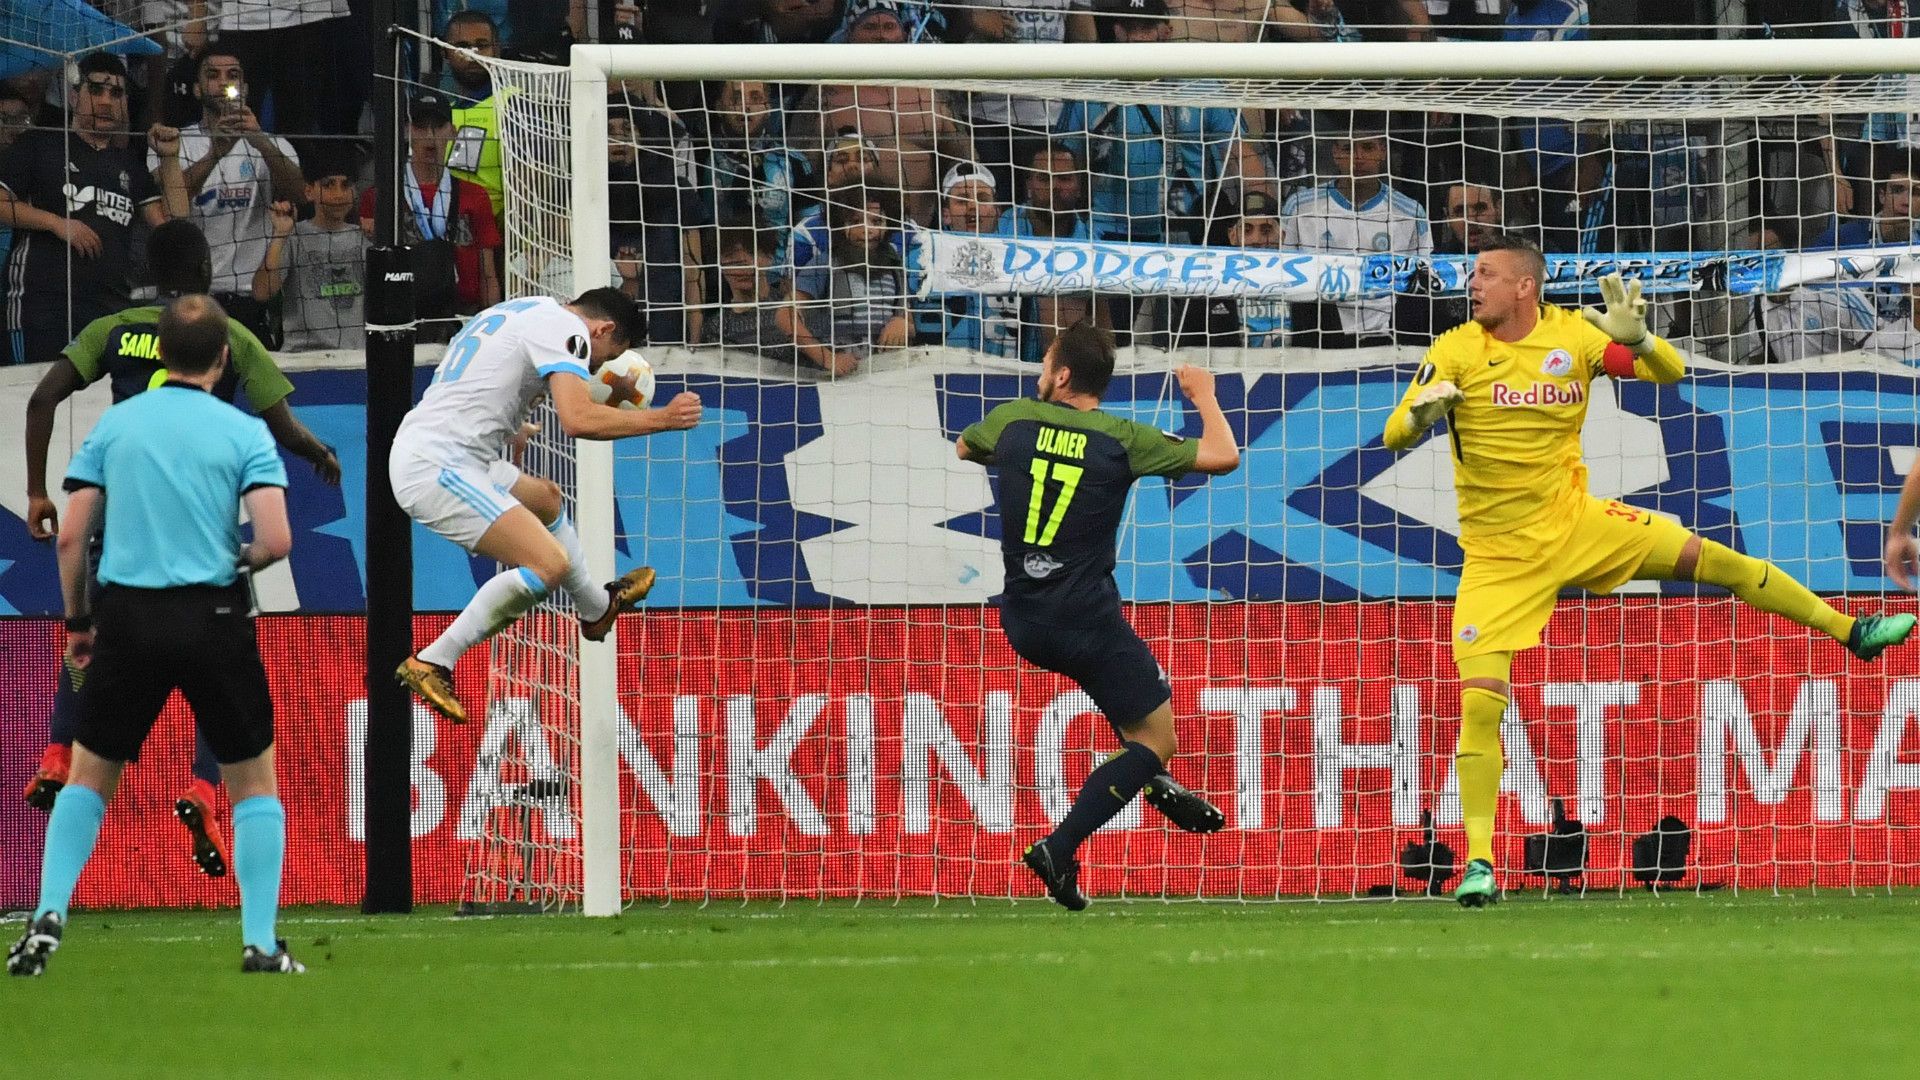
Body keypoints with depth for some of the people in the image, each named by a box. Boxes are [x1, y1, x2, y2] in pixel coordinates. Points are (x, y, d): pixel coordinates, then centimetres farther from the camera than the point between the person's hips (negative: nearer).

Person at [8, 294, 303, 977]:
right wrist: (241, 559, 10)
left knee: (89, 773, 17)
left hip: (128, 619, 2)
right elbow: (276, 542, -13)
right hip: (214, 619, -2)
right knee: (254, 779, 13)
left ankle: (49, 916, 3)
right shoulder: (245, 433, -3)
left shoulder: (113, 425, 5)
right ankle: (260, 943, 6)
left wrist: (77, 622, 14)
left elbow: (70, 537, 2)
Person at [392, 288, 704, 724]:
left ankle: (597, 608, 51)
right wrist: (661, 418, -11)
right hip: (437, 470, -11)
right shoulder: (565, 327, -9)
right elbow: (578, 420, -22)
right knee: (549, 564, -18)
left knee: (546, 498, 30)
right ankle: (430, 664, -14)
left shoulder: (522, 312, 21)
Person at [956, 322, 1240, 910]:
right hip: (1088, 621, -5)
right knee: (1155, 740, 3)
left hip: (1023, 624, 5)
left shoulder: (1013, 419, 1)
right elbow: (1223, 456, -4)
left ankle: (1152, 782, 26)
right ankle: (1058, 849, -12)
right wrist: (1204, 395, 12)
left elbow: (963, 448, 24)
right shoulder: (1123, 439, -7)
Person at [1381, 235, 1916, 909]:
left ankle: (1850, 632, 15)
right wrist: (1422, 411, -40)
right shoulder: (1456, 352, -10)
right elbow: (1395, 436, -16)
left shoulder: (1575, 334, -5)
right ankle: (1478, 862, -5)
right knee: (1479, 701, -14)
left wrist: (1635, 336, -24)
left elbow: (1670, 373, -2)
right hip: (1499, 556, -2)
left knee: (1710, 558, -2)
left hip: (1574, 522, 2)